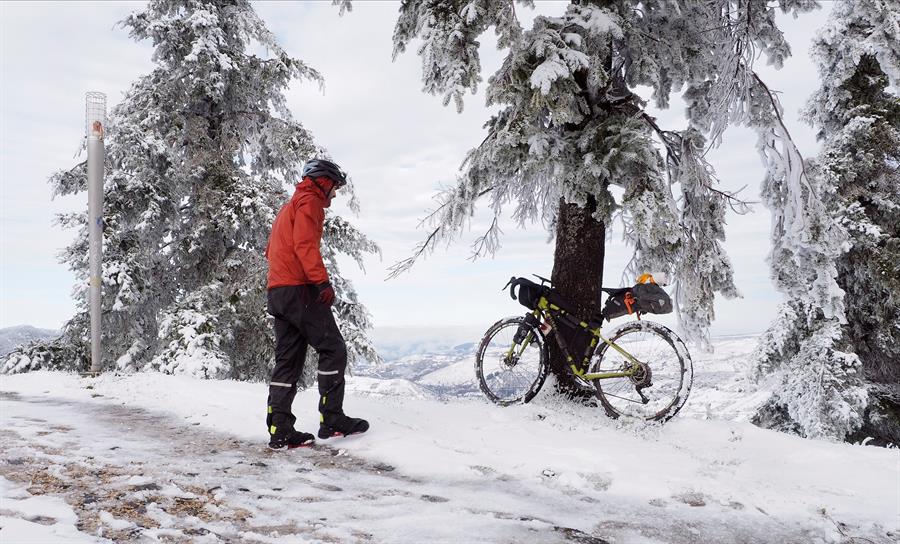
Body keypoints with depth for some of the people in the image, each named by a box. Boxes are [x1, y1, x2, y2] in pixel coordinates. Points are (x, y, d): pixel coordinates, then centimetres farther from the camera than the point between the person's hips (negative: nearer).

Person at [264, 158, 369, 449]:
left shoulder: (288, 207, 29)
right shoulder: (310, 201, -3)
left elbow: (271, 250, 30)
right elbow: (305, 243, -18)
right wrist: (322, 280, -23)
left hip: (277, 293, 10)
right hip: (300, 290, -10)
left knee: (288, 360, 7)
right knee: (334, 349, -3)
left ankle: (280, 430, 4)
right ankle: (331, 419, -2)